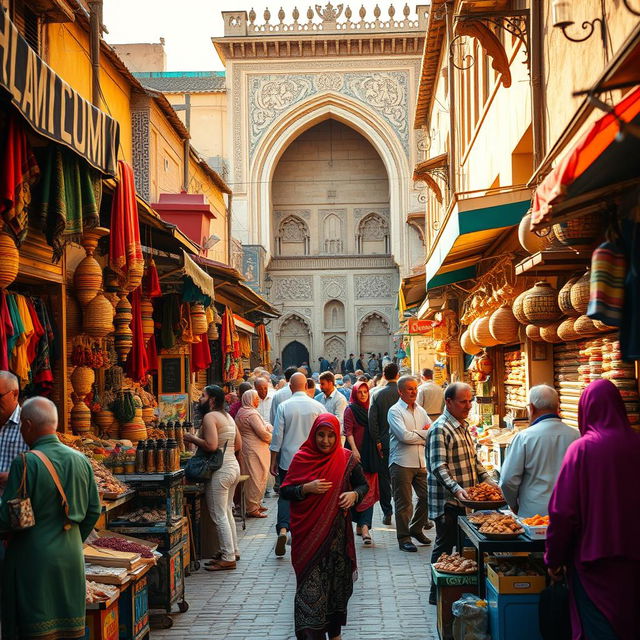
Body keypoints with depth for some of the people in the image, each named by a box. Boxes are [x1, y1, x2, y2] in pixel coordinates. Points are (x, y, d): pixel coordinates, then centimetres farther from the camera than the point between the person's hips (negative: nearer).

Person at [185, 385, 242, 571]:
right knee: (227, 512, 19)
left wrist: (192, 439, -9)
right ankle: (233, 551, 26)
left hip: (219, 470, -10)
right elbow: (238, 445, 16)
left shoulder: (210, 417, -13)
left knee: (219, 516, -4)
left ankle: (228, 558, -1)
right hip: (233, 466, 10)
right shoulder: (228, 417, 15)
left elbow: (211, 445, -23)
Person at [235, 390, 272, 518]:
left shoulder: (240, 412, 15)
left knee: (254, 479, 17)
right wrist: (272, 439, -1)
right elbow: (262, 432, -19)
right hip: (254, 450, -10)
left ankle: (255, 504, 26)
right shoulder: (252, 414, -17)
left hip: (247, 448, 10)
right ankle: (252, 509, -2)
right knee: (255, 479, -5)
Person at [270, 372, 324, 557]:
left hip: (288, 459, -1)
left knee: (285, 495, 5)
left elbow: (277, 436, -4)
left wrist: (273, 461, 4)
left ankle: (283, 528, -15)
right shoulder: (317, 407, -3)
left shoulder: (284, 407, -6)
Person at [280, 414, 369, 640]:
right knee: (310, 585, -6)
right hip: (308, 532, -2)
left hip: (337, 532, 2)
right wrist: (307, 488, -18)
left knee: (337, 582, 12)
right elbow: (285, 490, 0)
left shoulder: (346, 459, 0)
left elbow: (363, 484, 9)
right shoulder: (301, 458, -3)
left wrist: (354, 494, -12)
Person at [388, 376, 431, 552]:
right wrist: (424, 434, -4)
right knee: (404, 503, -1)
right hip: (402, 463, -6)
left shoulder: (420, 410, 15)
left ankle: (416, 529, 27)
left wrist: (415, 434, -8)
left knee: (427, 497, 7)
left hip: (421, 462, 6)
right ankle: (403, 538, 8)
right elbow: (404, 436, -17)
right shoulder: (395, 411, -5)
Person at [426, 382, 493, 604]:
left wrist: (487, 480, 9)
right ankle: (437, 593, 11)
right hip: (447, 502, -9)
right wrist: (456, 489, -36)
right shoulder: (440, 429, -16)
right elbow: (438, 467, -24)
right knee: (444, 547, 0)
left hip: (465, 501, 9)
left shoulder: (463, 426, 14)